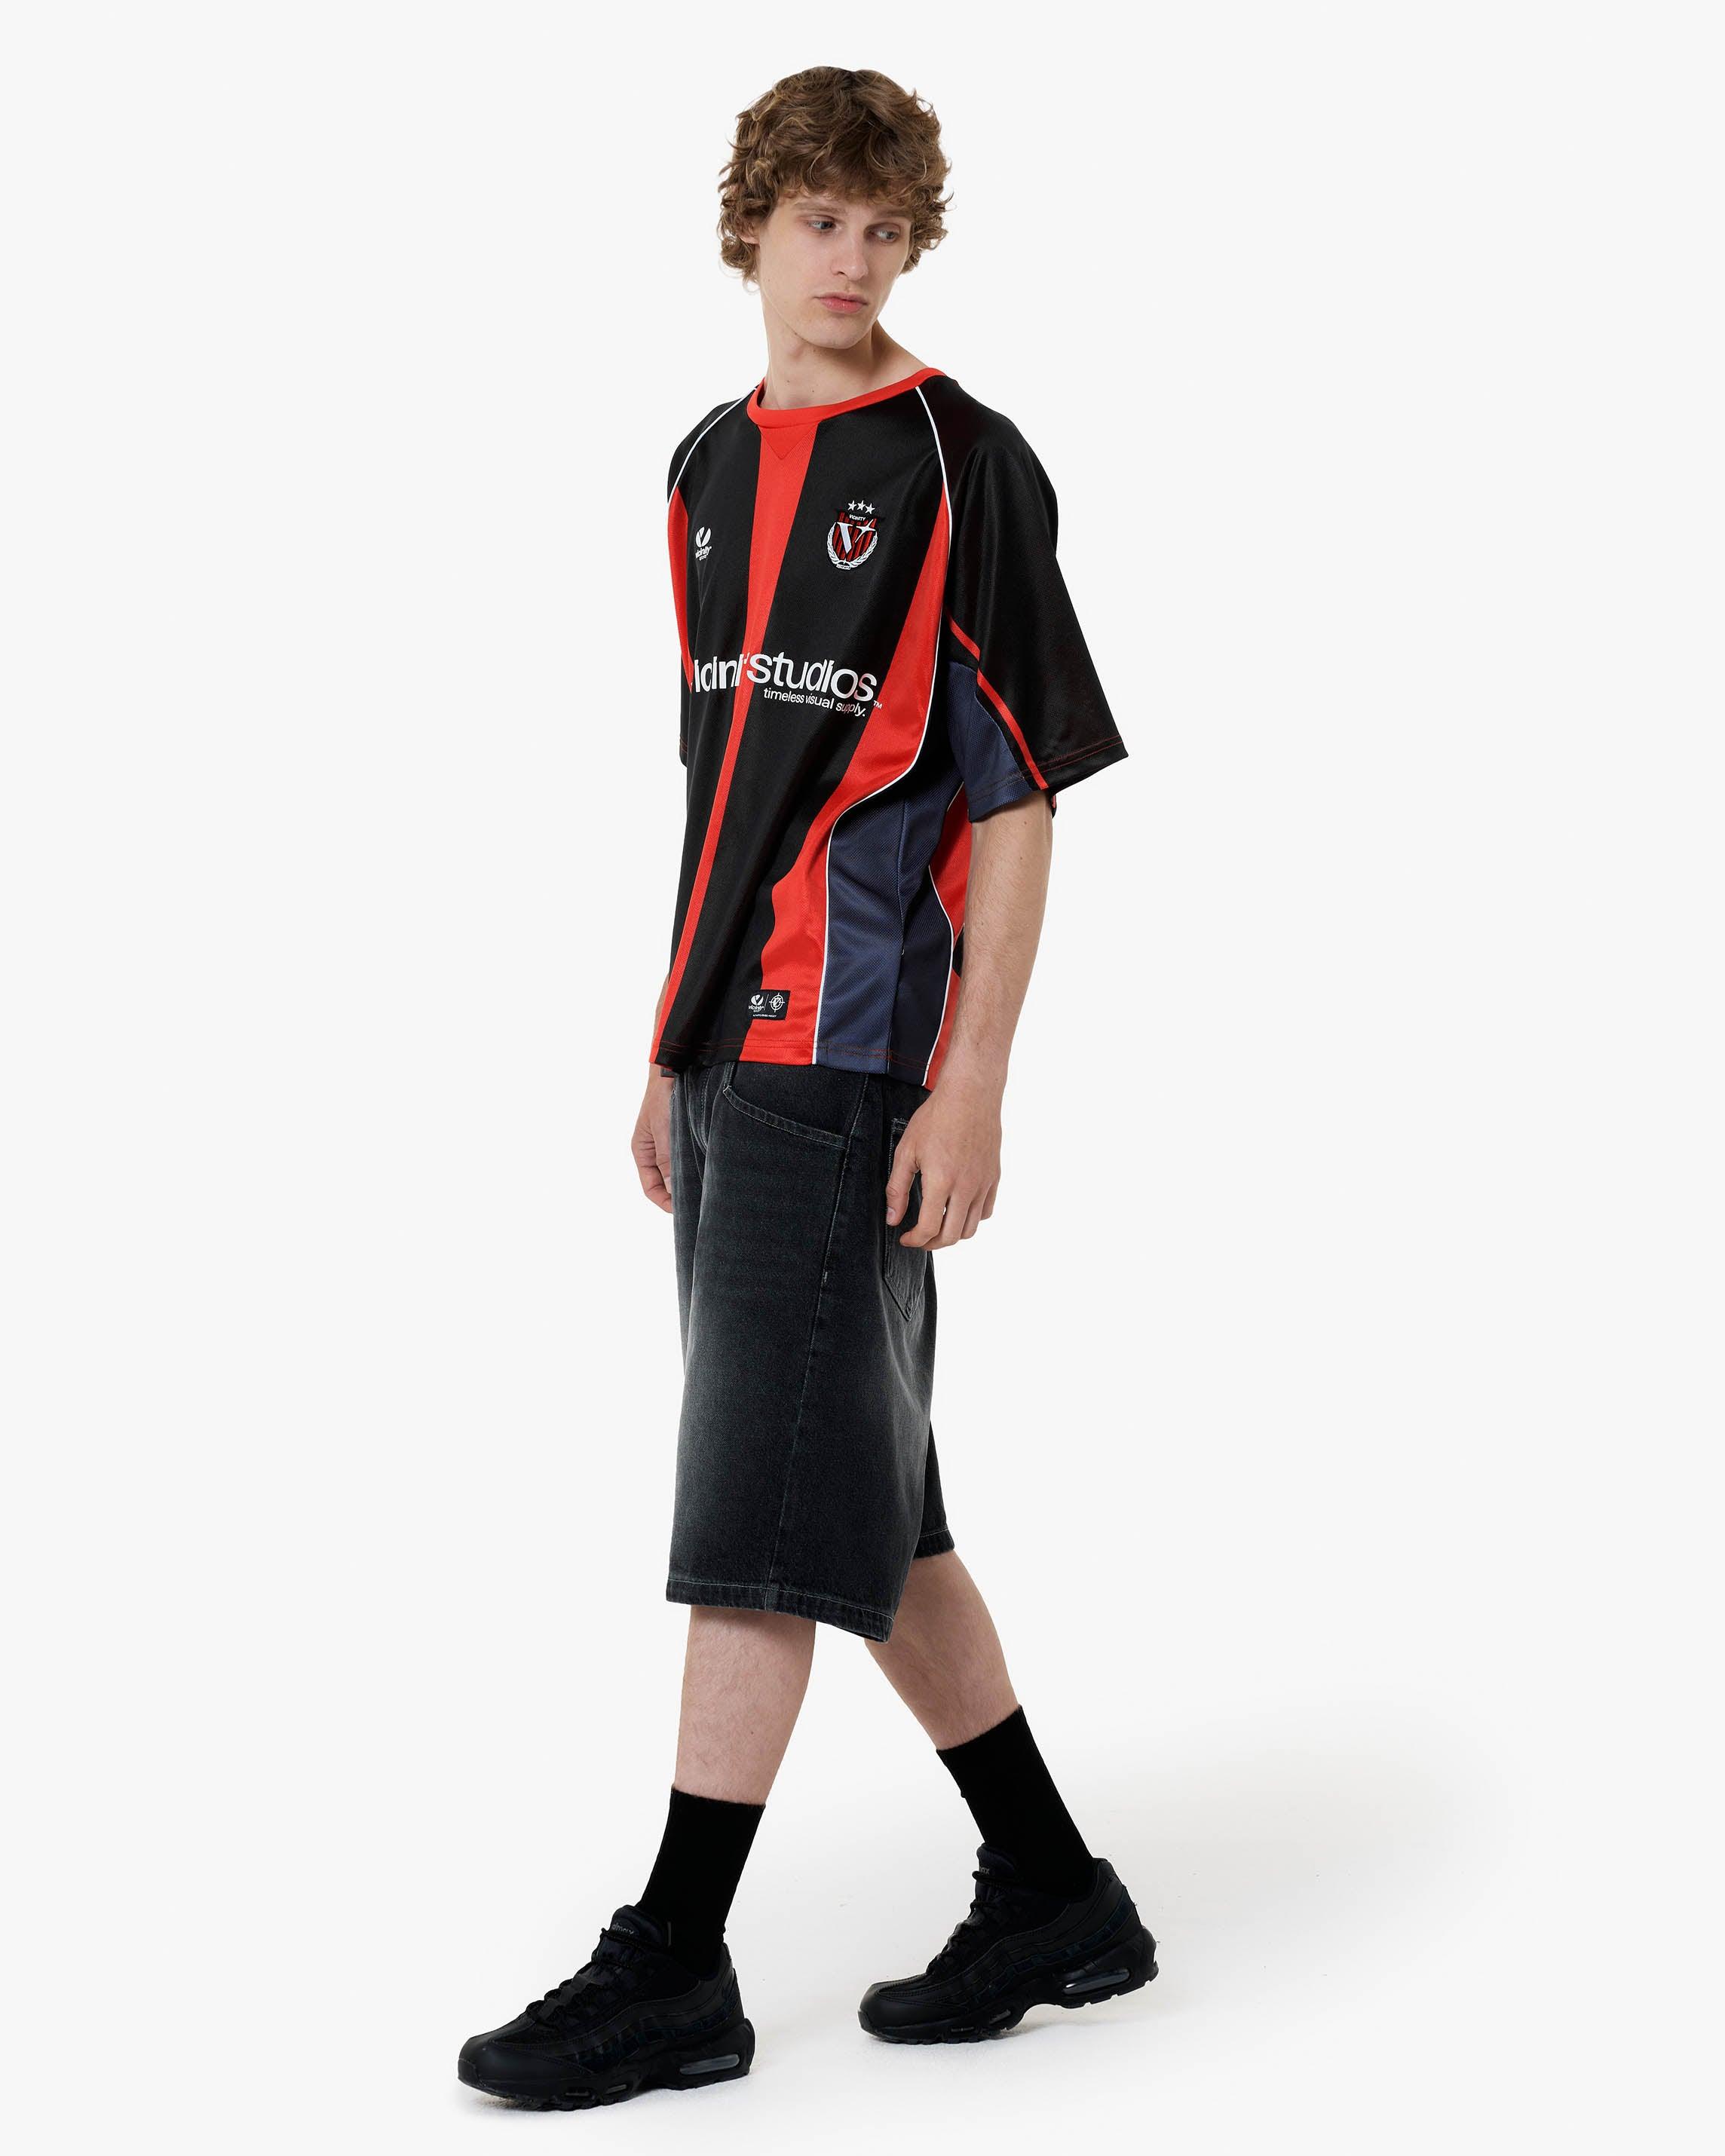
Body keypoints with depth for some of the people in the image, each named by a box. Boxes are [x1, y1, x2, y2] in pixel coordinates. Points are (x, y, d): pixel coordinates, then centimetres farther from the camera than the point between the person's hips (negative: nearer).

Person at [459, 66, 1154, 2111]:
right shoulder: (710, 467, 15)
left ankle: (674, 1968, 0)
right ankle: (1052, 1897, 24)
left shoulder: (960, 466, -6)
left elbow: (1019, 799, -9)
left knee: (766, 1512, -7)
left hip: (857, 1062, -8)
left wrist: (971, 1084, -15)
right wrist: (672, 1045, 18)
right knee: (867, 1511, 12)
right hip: (736, 1056, 8)